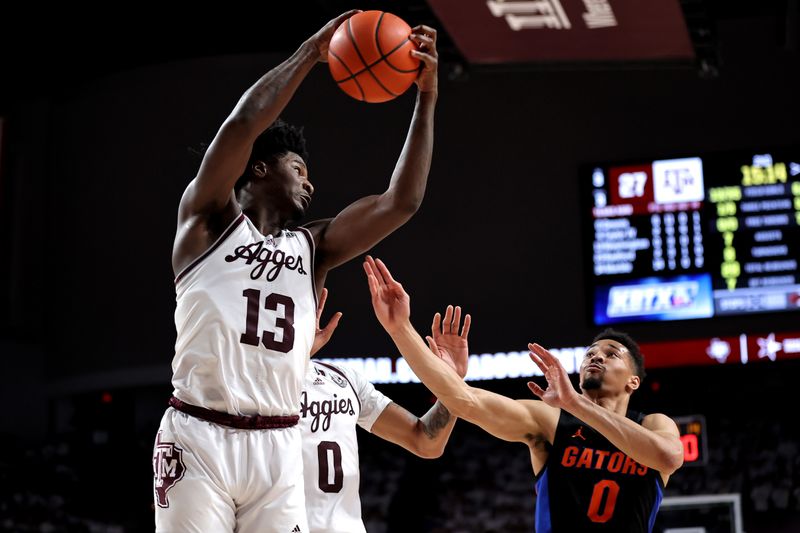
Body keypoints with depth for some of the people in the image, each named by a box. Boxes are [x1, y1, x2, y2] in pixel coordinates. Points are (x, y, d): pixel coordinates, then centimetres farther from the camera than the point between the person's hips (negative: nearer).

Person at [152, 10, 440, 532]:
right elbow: (244, 123, -9)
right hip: (200, 438, -5)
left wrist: (426, 97, 7)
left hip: (278, 449, 5)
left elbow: (401, 202, 12)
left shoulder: (312, 248, 19)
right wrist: (313, 52, -2)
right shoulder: (209, 220, 6)